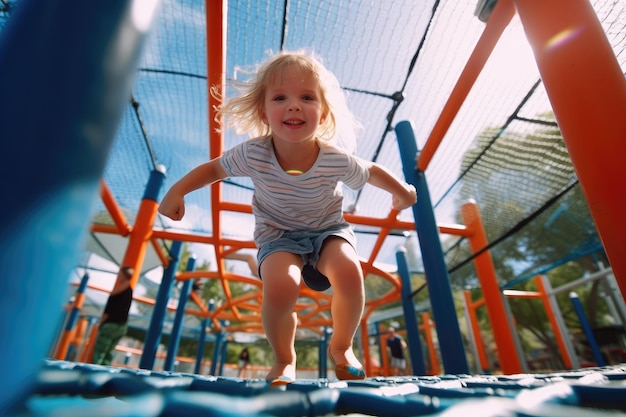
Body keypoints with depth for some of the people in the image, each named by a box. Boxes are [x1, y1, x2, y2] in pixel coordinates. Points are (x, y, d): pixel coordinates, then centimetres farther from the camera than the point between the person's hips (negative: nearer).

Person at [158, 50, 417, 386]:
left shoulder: (337, 160, -22)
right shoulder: (253, 153, -22)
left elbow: (372, 172, -1)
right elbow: (214, 168, -2)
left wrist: (402, 192, 14)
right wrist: (177, 191, -9)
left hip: (329, 229, 1)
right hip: (278, 235, 0)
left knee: (350, 273, -30)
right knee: (280, 287, -30)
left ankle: (341, 347, 5)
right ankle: (283, 359, 6)